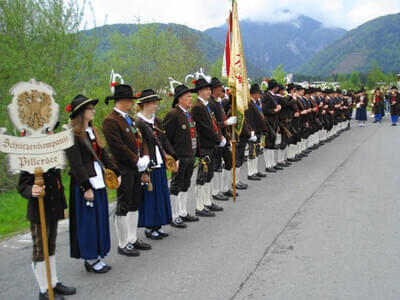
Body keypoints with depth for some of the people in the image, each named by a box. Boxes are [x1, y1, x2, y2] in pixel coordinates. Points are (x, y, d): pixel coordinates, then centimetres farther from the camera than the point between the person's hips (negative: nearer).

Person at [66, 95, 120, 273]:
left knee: (100, 219, 12)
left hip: (98, 181, 9)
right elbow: (76, 163, -17)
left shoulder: (93, 131, 12)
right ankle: (90, 259, 13)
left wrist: (116, 173, 9)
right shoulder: (73, 134, -13)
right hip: (83, 183, -8)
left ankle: (96, 256, 23)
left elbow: (103, 155, 15)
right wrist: (86, 187, -19)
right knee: (87, 221, 1)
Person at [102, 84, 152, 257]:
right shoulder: (110, 121, -14)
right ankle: (123, 245, 11)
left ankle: (133, 239, 27)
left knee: (135, 205, 15)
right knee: (123, 207, 0)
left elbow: (141, 139, 16)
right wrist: (137, 162, -16)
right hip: (124, 171, -9)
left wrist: (145, 157, -1)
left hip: (136, 169, 9)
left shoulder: (129, 119, 16)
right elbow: (119, 147, -20)